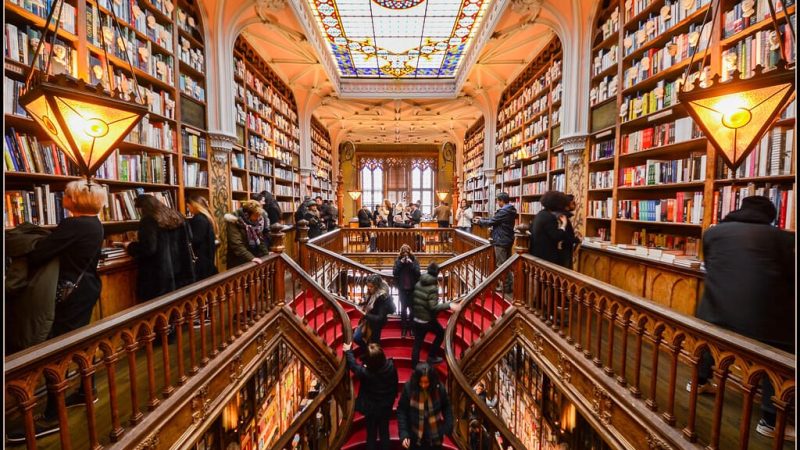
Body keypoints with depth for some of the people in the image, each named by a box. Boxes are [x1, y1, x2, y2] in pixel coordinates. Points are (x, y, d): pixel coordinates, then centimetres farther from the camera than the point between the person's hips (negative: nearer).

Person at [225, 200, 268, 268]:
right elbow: (237, 245, -26)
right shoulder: (234, 223, -16)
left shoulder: (256, 222, 4)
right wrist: (251, 258, -35)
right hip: (239, 263, -6)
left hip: (253, 262, 6)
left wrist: (267, 254, 0)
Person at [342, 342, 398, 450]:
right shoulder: (391, 366, -26)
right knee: (384, 433, 24)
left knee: (371, 435, 21)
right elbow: (395, 383, -8)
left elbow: (353, 365, -11)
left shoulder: (365, 372, -32)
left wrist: (348, 351, 4)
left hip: (371, 409, -2)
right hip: (387, 407, 2)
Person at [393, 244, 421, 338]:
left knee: (412, 308, 6)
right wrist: (400, 263, -18)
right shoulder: (398, 261, -1)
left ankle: (411, 328, 19)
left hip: (412, 288, 0)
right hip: (402, 289, 1)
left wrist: (411, 263, -21)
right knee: (403, 308, 7)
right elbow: (394, 273, -11)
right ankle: (404, 329, 17)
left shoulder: (414, 260, -4)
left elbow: (418, 273, -13)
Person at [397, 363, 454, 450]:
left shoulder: (439, 388, -17)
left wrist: (447, 428, -7)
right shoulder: (409, 388, -20)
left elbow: (447, 407, 0)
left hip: (435, 435, 1)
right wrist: (403, 434, -18)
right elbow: (401, 411, -11)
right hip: (415, 436, -1)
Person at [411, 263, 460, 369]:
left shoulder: (418, 283, 0)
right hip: (428, 320, -6)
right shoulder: (433, 288, -20)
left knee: (417, 342, 15)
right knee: (441, 333, 20)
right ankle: (431, 356, 24)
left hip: (416, 318, 6)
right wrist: (449, 305, -27)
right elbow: (433, 307, -25)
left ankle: (415, 365, 21)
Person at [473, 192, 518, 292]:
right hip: (508, 240, 10)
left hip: (501, 241, -10)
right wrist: (482, 219, 14)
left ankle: (505, 287, 8)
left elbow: (491, 222, -15)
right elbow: (494, 219, 15)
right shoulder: (510, 210, 10)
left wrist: (479, 221, 1)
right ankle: (510, 285, 26)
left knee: (501, 265, 0)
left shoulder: (503, 211, -21)